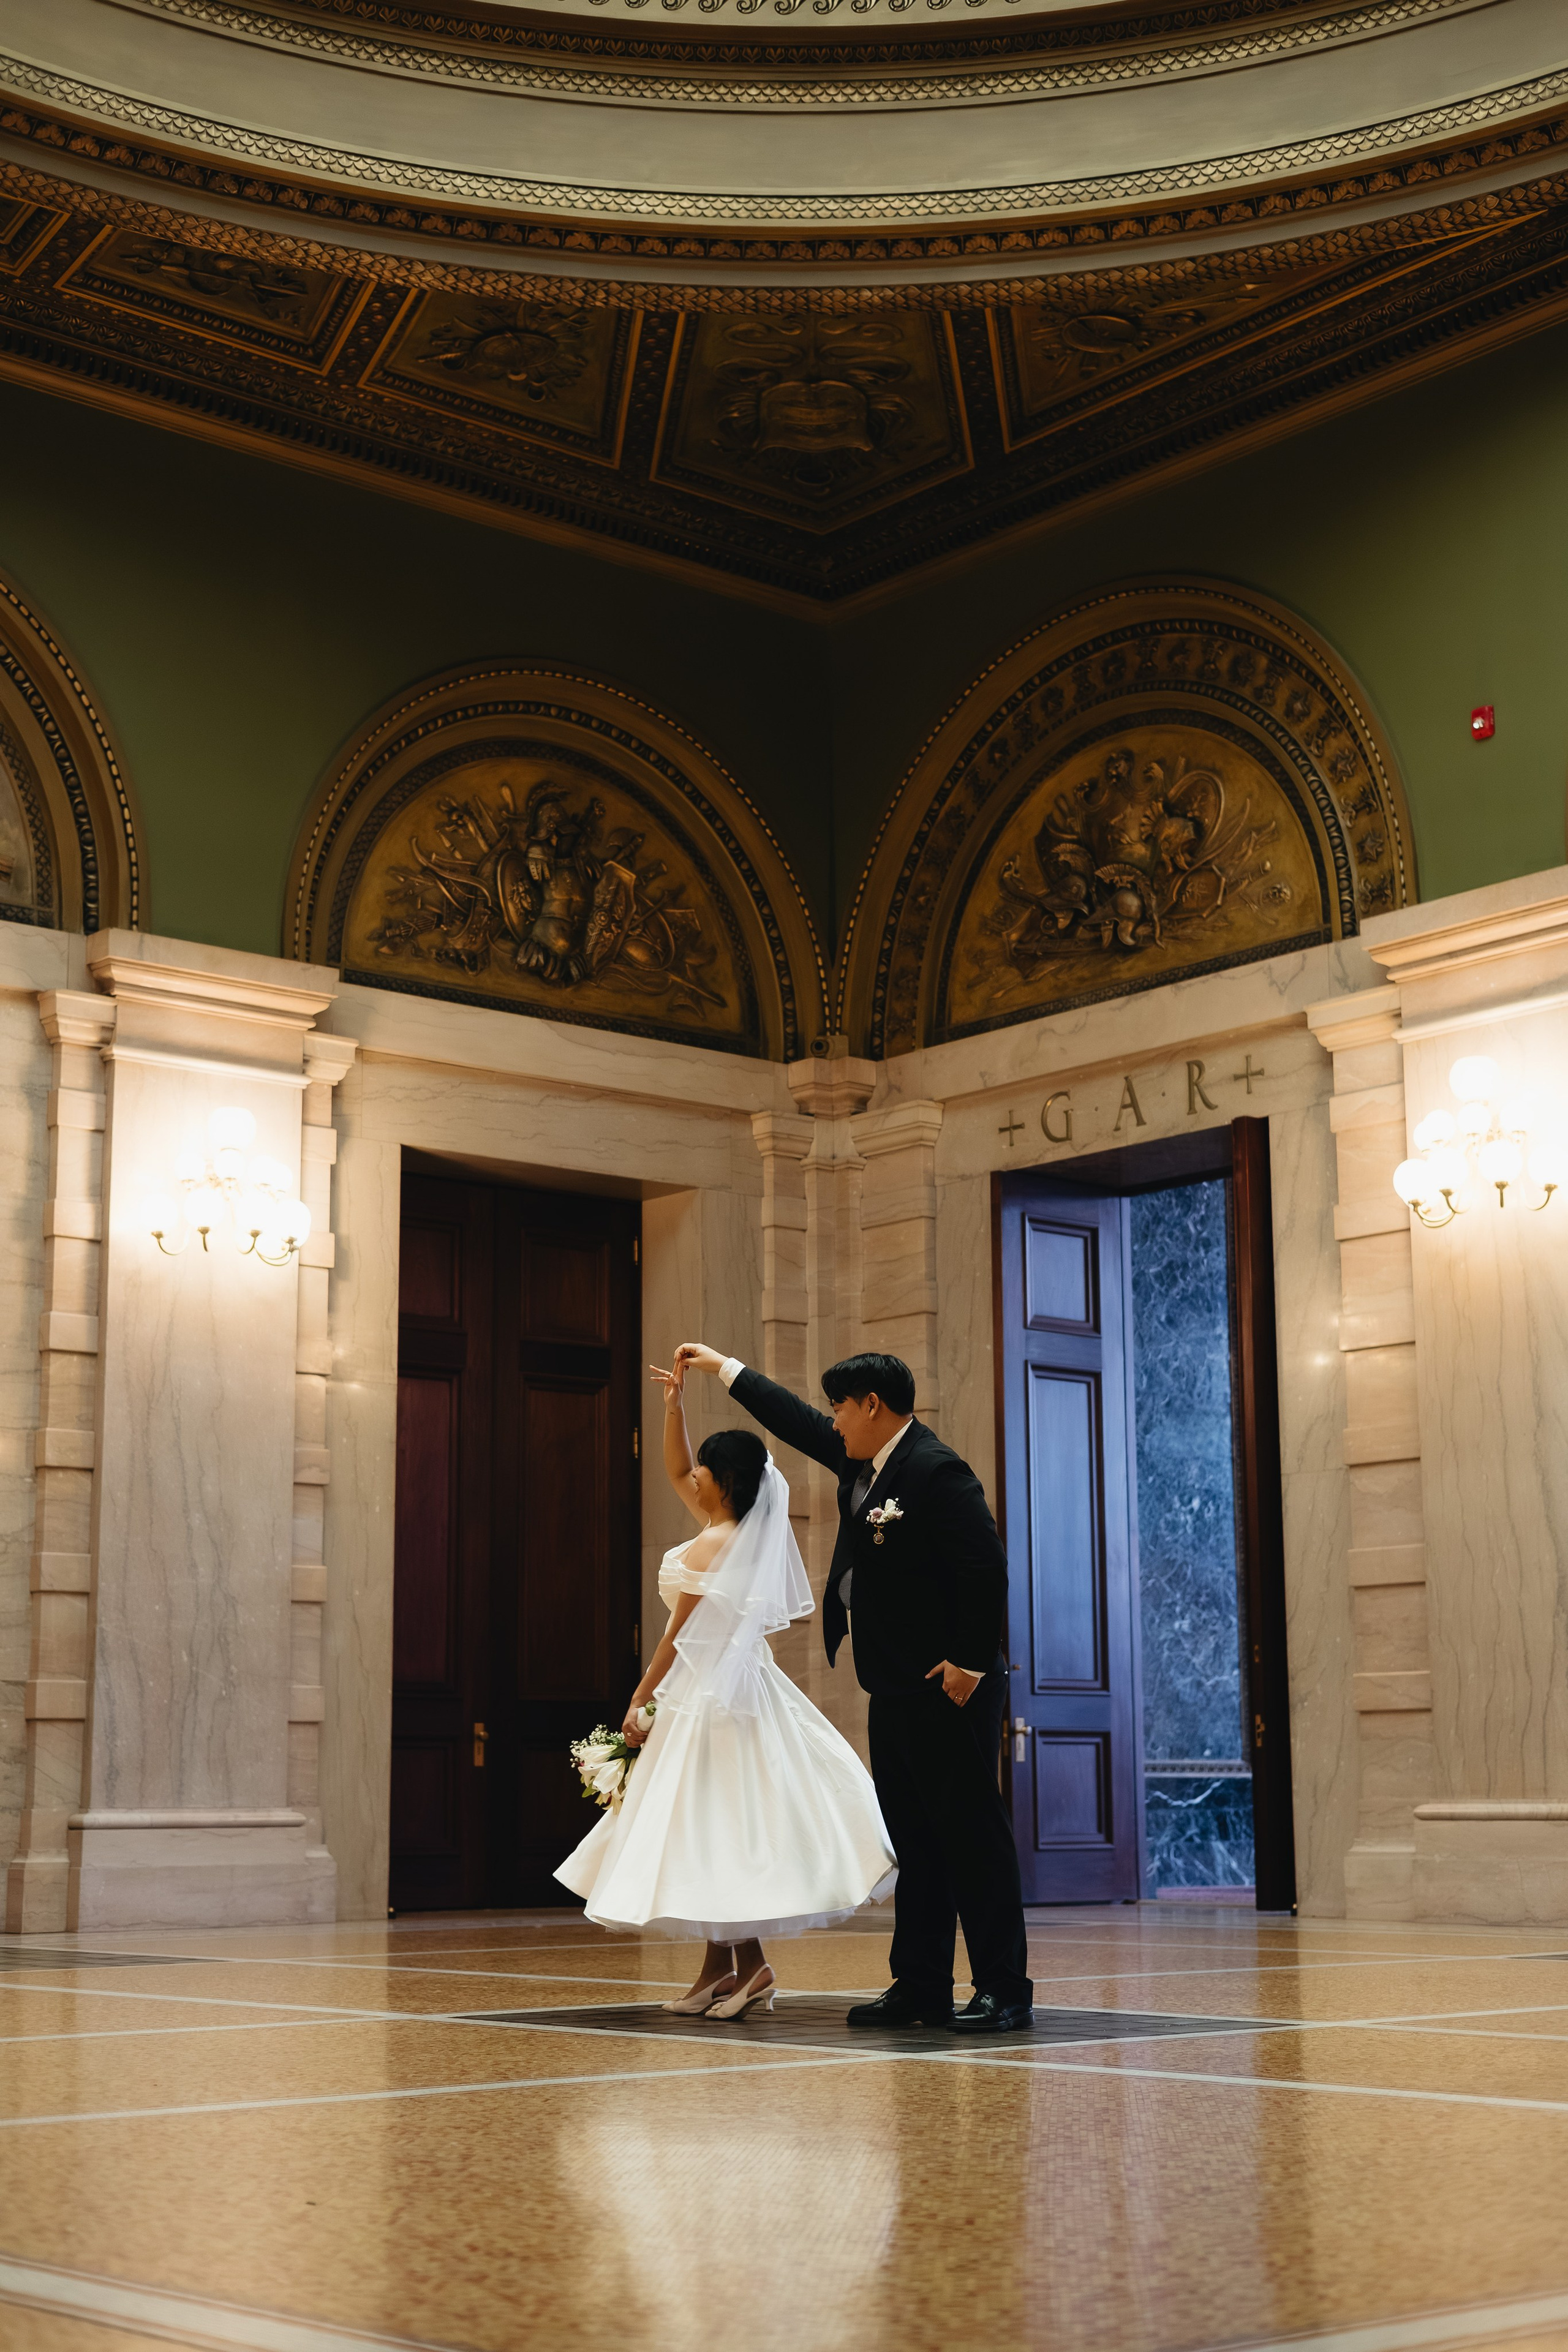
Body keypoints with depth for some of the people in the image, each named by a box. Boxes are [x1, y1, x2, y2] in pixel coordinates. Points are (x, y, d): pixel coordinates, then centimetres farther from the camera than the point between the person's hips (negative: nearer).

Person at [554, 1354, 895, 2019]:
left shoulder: (709, 1549, -16)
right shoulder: (742, 1530, 8)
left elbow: (678, 1638, -14)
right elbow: (675, 1473, 21)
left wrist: (640, 1701, -8)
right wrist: (675, 1405, 15)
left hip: (709, 1691, -9)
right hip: (739, 1682, 9)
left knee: (710, 1826, -5)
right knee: (716, 1829, 11)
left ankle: (746, 1962, -7)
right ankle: (720, 1969, 14)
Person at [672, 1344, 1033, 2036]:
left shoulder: (935, 1472, -16)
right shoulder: (863, 1460, 12)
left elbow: (986, 1570, -20)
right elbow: (797, 1422, 27)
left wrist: (969, 1663, -20)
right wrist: (724, 1368, 32)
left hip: (948, 1691, -10)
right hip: (896, 1694, 10)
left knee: (972, 1836, -6)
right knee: (914, 1841, 12)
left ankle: (1005, 1993, -1)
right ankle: (920, 1989, 17)